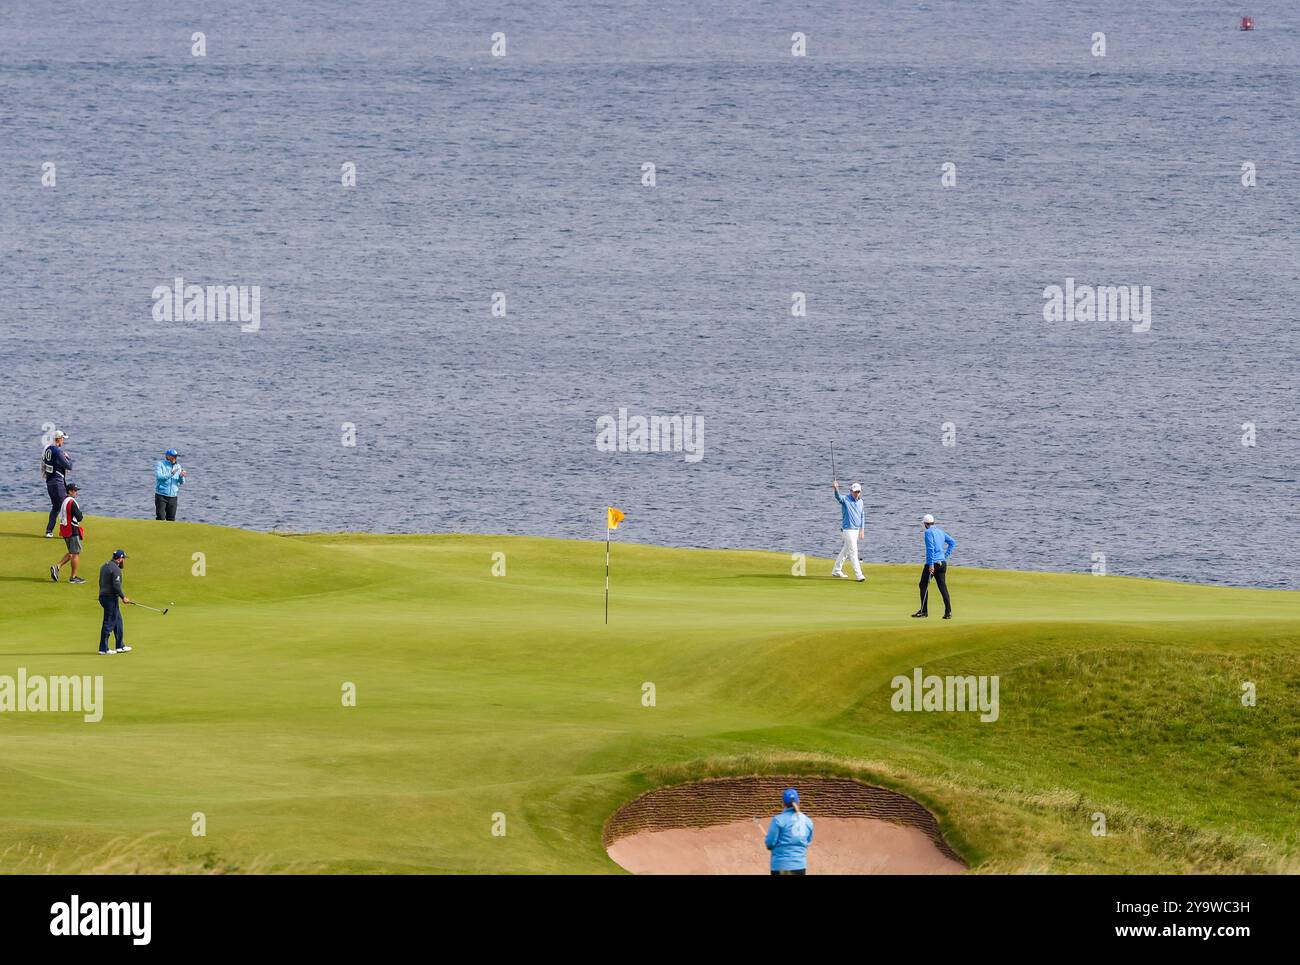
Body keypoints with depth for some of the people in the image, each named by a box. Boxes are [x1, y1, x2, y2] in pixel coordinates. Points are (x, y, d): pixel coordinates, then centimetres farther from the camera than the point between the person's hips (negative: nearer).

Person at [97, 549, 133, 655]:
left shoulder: (104, 567, 15)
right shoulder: (115, 569, -15)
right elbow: (116, 585, -21)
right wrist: (123, 597, -10)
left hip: (103, 596, 10)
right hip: (111, 598, -10)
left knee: (118, 621, 18)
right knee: (109, 622, -5)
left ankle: (120, 646, 23)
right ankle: (103, 648, -3)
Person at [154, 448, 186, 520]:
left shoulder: (177, 466, 11)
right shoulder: (160, 464, -2)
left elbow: (181, 482, 9)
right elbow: (159, 476, -18)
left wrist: (181, 476, -14)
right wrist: (171, 474, -26)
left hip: (173, 497, 4)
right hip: (161, 495, -4)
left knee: (171, 519, 4)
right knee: (161, 518, -10)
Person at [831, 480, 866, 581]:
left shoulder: (860, 501, 9)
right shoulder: (845, 500, -12)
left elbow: (861, 516, 17)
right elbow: (838, 496, -35)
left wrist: (862, 529, 12)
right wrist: (836, 489, -57)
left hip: (856, 530, 8)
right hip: (848, 530, -8)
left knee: (845, 550, 17)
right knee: (853, 552, -10)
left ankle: (836, 570, 29)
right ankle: (859, 575, -11)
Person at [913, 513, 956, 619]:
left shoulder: (928, 533, -10)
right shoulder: (940, 532, 14)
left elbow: (930, 549, -18)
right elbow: (952, 542, 20)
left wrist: (931, 565, -20)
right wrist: (946, 555, 18)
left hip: (933, 563, -7)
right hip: (942, 563, 7)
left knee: (924, 585, 6)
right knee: (943, 587, 3)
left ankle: (924, 610, 8)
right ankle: (948, 612, -6)